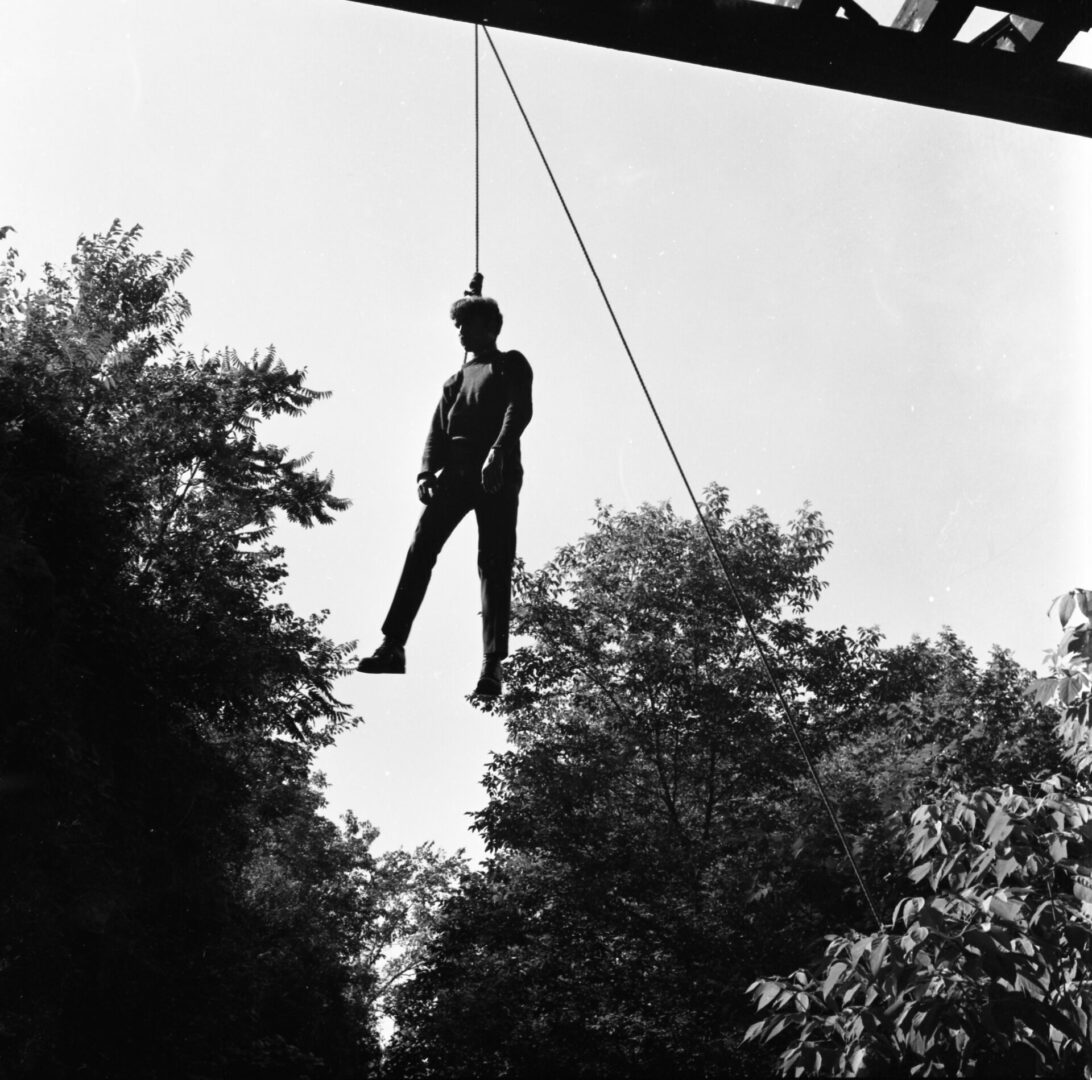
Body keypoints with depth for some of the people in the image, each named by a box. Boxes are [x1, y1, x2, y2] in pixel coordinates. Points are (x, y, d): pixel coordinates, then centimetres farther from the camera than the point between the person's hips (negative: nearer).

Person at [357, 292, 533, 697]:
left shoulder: (511, 365, 13)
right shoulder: (456, 379, 28)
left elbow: (519, 409, -6)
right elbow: (437, 429, 16)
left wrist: (498, 452, -24)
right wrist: (426, 472, -3)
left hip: (498, 473, -5)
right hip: (455, 472, 5)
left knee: (494, 564, -9)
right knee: (420, 549, -11)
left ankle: (493, 663, -13)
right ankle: (393, 647, -14)